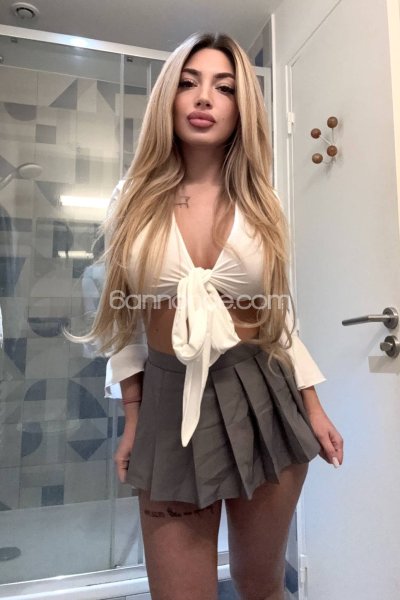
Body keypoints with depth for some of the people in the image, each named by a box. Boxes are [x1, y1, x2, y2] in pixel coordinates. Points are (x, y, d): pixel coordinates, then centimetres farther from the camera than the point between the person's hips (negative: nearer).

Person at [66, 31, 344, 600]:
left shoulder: (260, 204, 3)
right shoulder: (137, 199, 1)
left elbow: (278, 315, 6)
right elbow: (127, 319, 3)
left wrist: (313, 406, 5)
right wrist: (133, 420, 3)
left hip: (262, 397, 1)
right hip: (171, 402, 0)